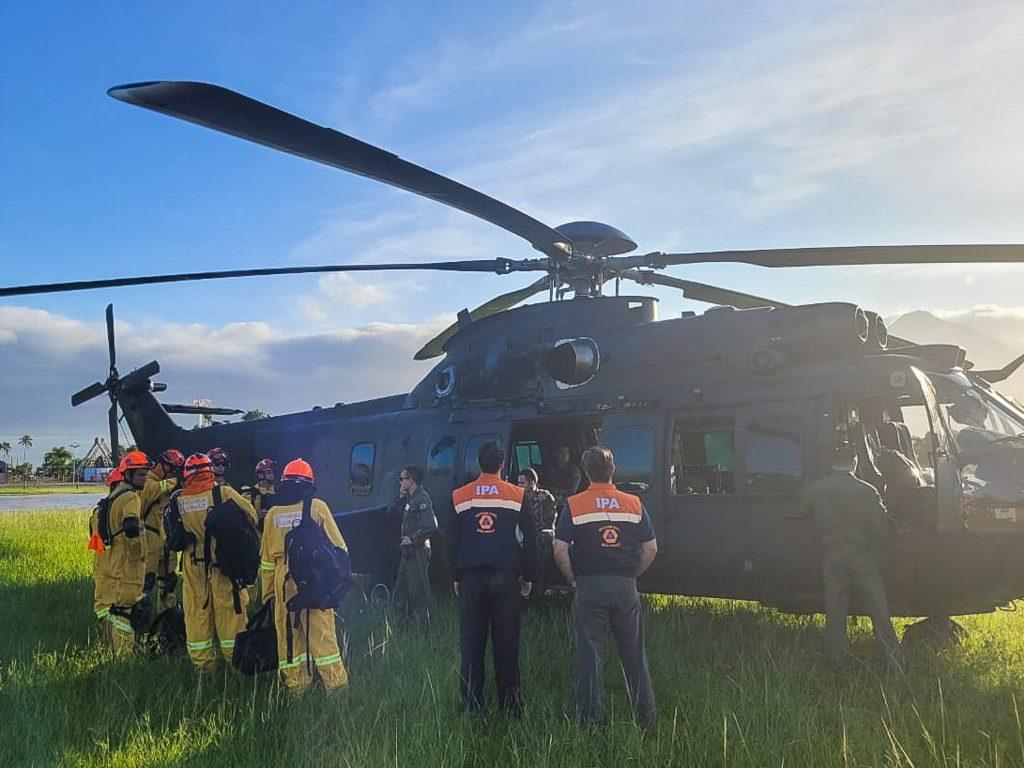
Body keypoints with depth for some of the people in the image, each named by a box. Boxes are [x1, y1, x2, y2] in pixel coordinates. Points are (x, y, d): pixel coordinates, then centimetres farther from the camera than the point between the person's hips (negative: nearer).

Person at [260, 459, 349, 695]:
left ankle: (296, 684, 14)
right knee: (321, 630, 0)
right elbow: (337, 545, 0)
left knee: (288, 632, 9)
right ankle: (334, 681, 1)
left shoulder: (273, 513, 8)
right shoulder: (317, 507, -1)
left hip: (284, 578, 2)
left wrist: (268, 591, 19)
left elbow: (266, 557, 13)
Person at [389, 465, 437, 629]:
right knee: (400, 592, 16)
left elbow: (431, 526, -25)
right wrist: (401, 497, 10)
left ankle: (424, 631, 1)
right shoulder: (411, 499, 15)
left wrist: (412, 539, -19)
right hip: (408, 553, 10)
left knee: (418, 593, -5)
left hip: (418, 552, -10)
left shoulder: (422, 499, -16)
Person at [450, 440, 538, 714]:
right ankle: (510, 706, 7)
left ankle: (472, 706, 8)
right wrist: (528, 577, 12)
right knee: (507, 645, 5)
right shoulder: (517, 495, 1)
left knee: (471, 644, 6)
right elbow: (530, 539, 3)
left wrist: (457, 577, 16)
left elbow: (453, 541, 8)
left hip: (471, 578, 1)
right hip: (506, 578, -1)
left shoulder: (460, 496, 4)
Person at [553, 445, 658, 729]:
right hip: (626, 588, 2)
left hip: (589, 587, -2)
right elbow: (651, 549, 2)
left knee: (589, 655, 5)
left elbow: (560, 550, -11)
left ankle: (591, 719, 10)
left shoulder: (574, 505, -4)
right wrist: (631, 575, 12)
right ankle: (646, 718, 21)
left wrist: (573, 579, 2)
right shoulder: (634, 504, 3)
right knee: (634, 654, 13)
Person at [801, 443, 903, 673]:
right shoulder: (867, 491, -10)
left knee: (834, 612, 10)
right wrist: (876, 554, 12)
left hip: (831, 557, 2)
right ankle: (894, 664, 10)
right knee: (879, 612, 7)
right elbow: (880, 528, -5)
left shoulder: (813, 490, -1)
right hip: (863, 557, -2)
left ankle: (835, 661, 15)